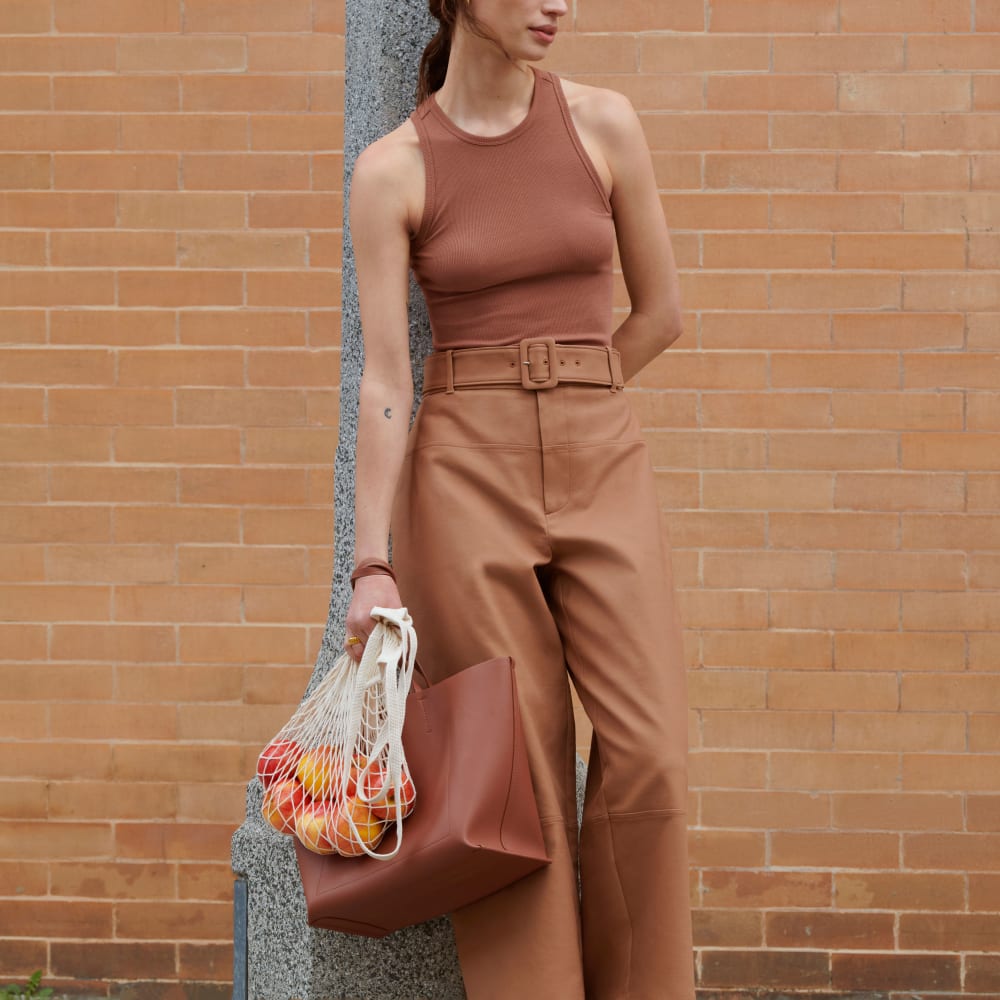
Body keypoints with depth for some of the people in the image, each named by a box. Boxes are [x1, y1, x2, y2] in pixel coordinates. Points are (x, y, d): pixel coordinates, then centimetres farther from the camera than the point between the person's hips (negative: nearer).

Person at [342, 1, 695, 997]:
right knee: (517, 773, -2)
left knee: (648, 755, -7)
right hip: (464, 476, -2)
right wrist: (372, 566, -7)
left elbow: (660, 311, 10)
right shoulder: (390, 171, -1)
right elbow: (384, 382, -3)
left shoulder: (604, 123, 3)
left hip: (602, 467, 2)